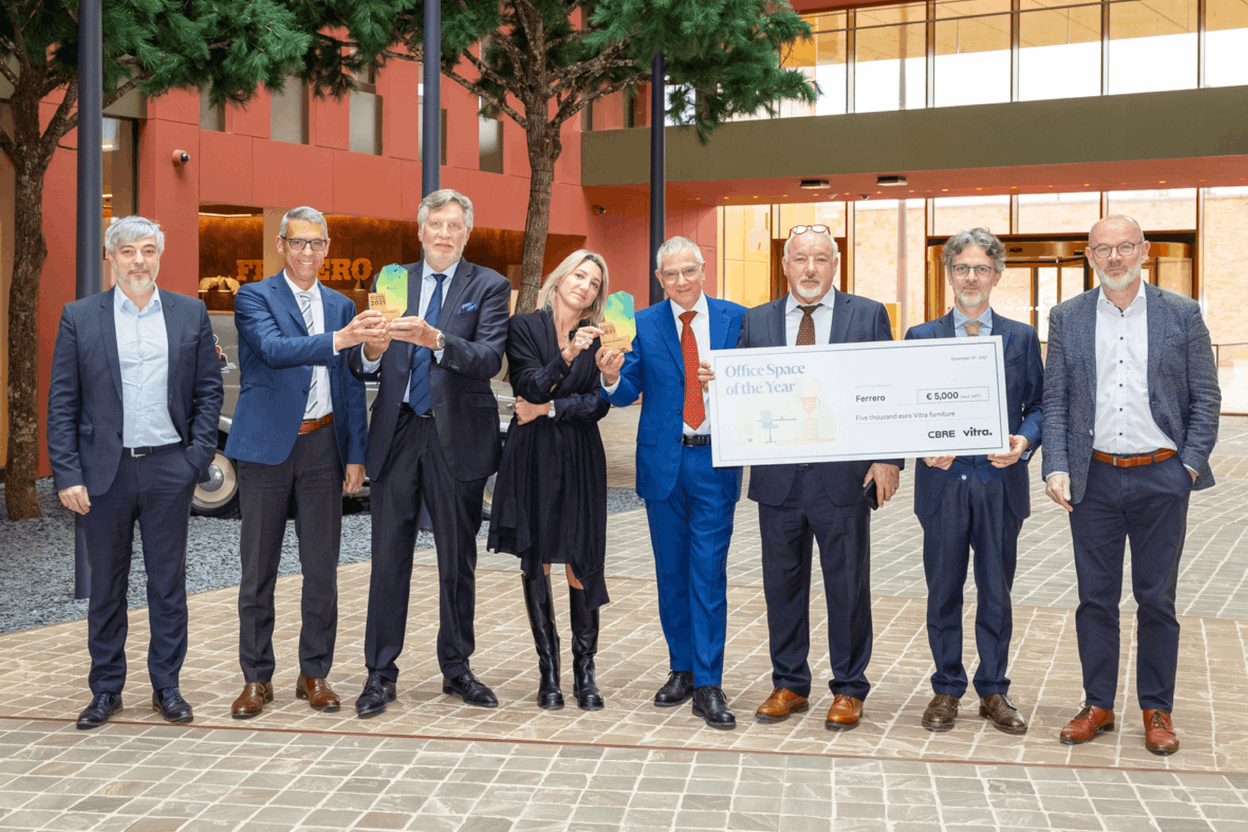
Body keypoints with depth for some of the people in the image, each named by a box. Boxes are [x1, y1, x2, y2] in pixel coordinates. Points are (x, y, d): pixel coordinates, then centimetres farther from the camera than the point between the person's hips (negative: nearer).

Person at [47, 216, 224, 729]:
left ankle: (166, 686, 19)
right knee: (106, 585, 9)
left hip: (169, 468, 1)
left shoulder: (190, 314, 5)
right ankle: (106, 690, 21)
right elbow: (61, 404, 0)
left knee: (168, 582, 7)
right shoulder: (79, 317, 2)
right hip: (105, 470, 0)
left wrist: (198, 455, -4)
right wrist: (66, 475, -7)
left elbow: (209, 391, 6)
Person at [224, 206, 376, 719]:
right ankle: (256, 678, 13)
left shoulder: (342, 306, 12)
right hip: (267, 445, -3)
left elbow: (351, 385, 13)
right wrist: (337, 340, -35)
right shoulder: (254, 298, -1)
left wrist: (356, 453, 6)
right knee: (258, 566, 3)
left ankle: (315, 674, 18)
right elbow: (275, 349, -21)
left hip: (323, 445, 4)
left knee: (322, 567, 6)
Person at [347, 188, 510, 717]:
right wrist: (371, 351, -19)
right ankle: (380, 674, 9)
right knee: (389, 556, 1)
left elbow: (489, 359, -14)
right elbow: (360, 367, 5)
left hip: (457, 437, -1)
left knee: (458, 559, 8)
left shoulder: (489, 287, 2)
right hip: (397, 435, 1)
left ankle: (456, 669, 21)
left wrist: (436, 339, -30)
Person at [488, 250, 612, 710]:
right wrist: (566, 356, -21)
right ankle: (548, 671, 12)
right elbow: (528, 388, -9)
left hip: (580, 458, 1)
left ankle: (584, 671, 7)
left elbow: (599, 403, 1)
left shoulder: (597, 339, 7)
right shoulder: (524, 327, 2)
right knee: (535, 562, 2)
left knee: (582, 564, -4)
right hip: (532, 457, -1)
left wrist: (550, 408, -8)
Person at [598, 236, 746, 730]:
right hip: (663, 460, 2)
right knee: (671, 572, 11)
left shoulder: (734, 318, 3)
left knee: (708, 572, -5)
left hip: (715, 459, -2)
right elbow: (628, 394, 2)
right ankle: (681, 669, 23)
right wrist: (612, 376, -20)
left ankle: (708, 685, -1)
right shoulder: (642, 325, 5)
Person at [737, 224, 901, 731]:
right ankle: (789, 685, 25)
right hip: (778, 479, 3)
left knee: (848, 588, 5)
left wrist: (888, 458, -9)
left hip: (843, 476, -2)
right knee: (782, 585, 11)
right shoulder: (757, 322, 9)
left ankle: (848, 690, 20)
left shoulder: (869, 316, 2)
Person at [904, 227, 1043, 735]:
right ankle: (946, 689, 20)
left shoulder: (1022, 337, 8)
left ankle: (994, 692, 20)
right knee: (943, 592, 7)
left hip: (1000, 482, 0)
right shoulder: (920, 337, 7)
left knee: (996, 593, 8)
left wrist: (1025, 440, -13)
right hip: (942, 481, 0)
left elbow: (1039, 405, 7)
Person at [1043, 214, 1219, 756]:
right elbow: (1055, 401, 5)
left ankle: (1157, 711, 17)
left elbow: (1205, 396, 3)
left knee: (1157, 600, 6)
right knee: (1095, 599, 7)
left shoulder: (1182, 314, 2)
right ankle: (1098, 706, 19)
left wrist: (1192, 464, -6)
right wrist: (1055, 468, -5)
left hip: (1162, 477, -1)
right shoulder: (1067, 319, 5)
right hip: (1094, 479, 1)